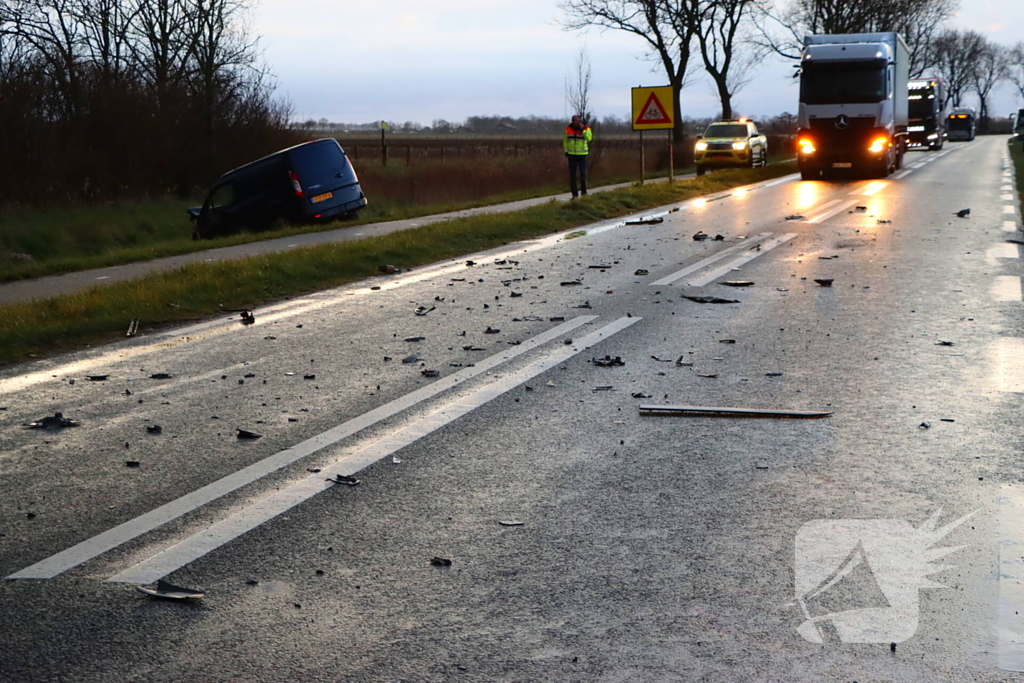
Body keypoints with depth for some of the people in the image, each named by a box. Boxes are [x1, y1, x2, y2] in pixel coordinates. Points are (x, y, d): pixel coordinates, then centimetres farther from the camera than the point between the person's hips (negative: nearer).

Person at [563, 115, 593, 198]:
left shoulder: (586, 128, -7)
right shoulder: (568, 129, 1)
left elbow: (589, 138, -25)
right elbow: (565, 140, 13)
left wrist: (582, 129, -28)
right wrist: (566, 151, 5)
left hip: (582, 154, -2)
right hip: (572, 154, 2)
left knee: (583, 173, -10)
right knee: (572, 175, 1)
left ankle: (584, 192, 6)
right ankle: (575, 194, 8)